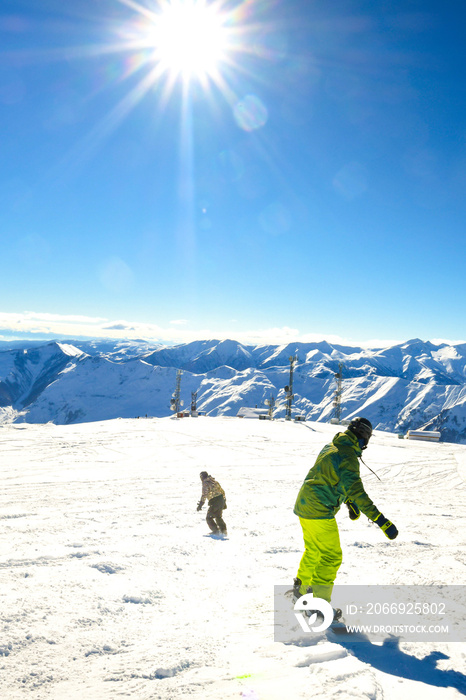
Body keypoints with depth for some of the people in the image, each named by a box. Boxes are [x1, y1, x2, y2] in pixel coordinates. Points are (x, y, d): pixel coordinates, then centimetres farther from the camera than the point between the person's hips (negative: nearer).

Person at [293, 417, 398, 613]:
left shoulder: (330, 447, 10)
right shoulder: (348, 457, -20)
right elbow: (356, 492, -29)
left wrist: (350, 502, 25)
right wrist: (381, 520, -31)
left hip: (304, 506, 9)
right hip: (320, 512, -9)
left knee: (313, 551, 26)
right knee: (331, 557, 2)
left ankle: (301, 588, 43)